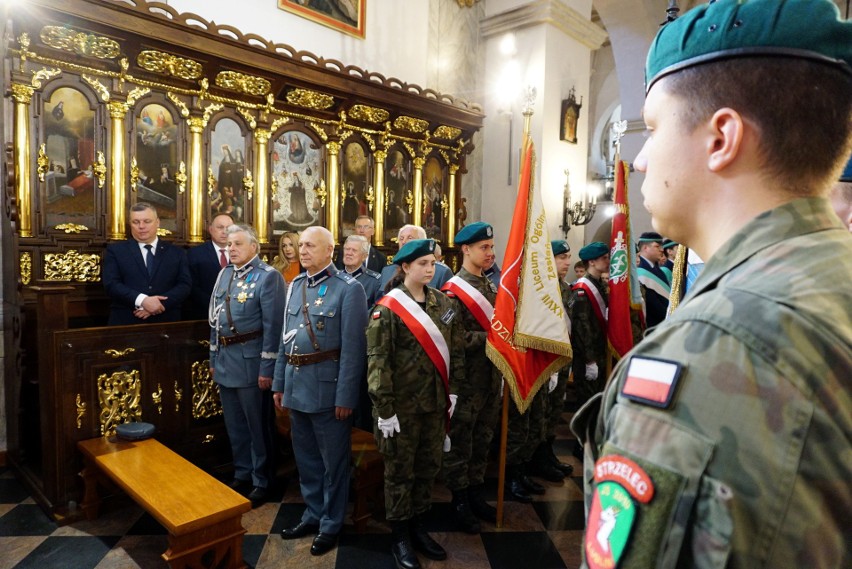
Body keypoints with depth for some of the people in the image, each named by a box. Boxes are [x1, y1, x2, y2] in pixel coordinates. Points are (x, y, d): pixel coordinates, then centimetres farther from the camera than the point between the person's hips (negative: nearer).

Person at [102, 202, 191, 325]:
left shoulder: (177, 253, 8)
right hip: (126, 323, -1)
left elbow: (185, 285, -1)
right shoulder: (115, 250, 6)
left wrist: (160, 304, -17)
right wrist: (142, 300, -20)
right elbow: (111, 284, -5)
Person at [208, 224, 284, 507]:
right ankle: (243, 473, 35)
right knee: (234, 424, 18)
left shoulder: (268, 276, -12)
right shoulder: (224, 274, 10)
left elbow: (273, 325, -15)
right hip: (226, 360, 7)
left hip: (250, 360, -7)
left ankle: (262, 481, 22)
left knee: (257, 425, 6)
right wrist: (214, 358, 14)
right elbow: (215, 318, 15)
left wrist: (267, 368, -17)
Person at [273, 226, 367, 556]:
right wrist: (279, 383, 13)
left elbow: (353, 348, -14)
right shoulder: (295, 286, 10)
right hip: (296, 386, 7)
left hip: (327, 388, -6)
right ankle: (313, 515, 37)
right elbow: (285, 339, 14)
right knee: (305, 458, 19)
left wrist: (345, 395, -16)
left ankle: (331, 524, 26)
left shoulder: (349, 289, -11)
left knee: (333, 461, 9)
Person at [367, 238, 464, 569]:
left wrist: (454, 391, 7)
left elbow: (456, 349, 10)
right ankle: (400, 539, 25)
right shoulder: (388, 308, -12)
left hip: (436, 402, 5)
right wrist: (384, 409, -17)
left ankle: (417, 528, 35)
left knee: (428, 466, 16)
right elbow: (377, 361, -14)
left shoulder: (444, 303, 5)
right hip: (402, 404, -5)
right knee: (400, 470, 9)